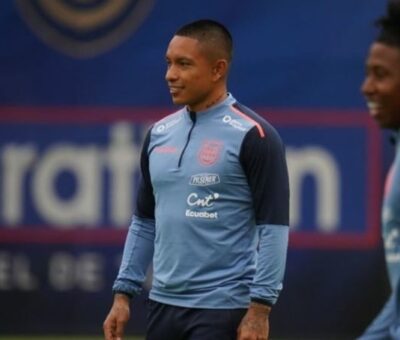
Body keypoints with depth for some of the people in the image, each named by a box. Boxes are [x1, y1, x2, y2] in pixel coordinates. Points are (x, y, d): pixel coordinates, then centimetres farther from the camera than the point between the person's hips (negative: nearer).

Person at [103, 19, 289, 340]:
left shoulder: (252, 136, -9)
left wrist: (260, 309, -17)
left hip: (222, 309, -7)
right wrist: (123, 293, 12)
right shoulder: (159, 134, 12)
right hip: (164, 304, 7)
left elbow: (273, 228, -12)